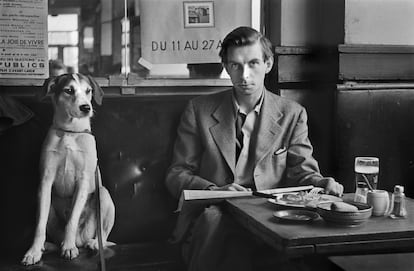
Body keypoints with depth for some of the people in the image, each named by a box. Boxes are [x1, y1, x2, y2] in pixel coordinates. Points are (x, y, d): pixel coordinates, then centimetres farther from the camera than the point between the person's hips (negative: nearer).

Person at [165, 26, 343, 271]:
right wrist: (215, 191, -14)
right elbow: (177, 175, 6)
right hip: (212, 218, 1)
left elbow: (302, 171, 6)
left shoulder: (292, 115, 11)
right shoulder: (200, 110, 8)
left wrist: (323, 183, -18)